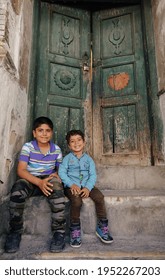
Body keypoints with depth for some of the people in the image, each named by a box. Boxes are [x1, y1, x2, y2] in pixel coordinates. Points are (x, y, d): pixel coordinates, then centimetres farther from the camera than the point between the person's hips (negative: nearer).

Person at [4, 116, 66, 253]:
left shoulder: (56, 149, 2)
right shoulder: (28, 147, -5)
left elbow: (60, 169, 13)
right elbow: (21, 170, -12)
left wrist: (57, 176, -12)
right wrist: (39, 182, -26)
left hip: (49, 179, 1)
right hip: (30, 180, 0)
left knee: (57, 190, -33)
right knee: (17, 190, -33)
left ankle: (59, 232, -17)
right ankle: (15, 231, -9)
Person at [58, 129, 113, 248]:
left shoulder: (88, 159, 10)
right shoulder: (67, 158, 7)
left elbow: (93, 175, 2)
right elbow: (62, 173, -4)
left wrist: (88, 188, -16)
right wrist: (72, 184, -18)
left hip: (86, 186, 2)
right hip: (72, 186, -2)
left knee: (99, 197, -23)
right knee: (77, 201, -31)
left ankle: (102, 227, -4)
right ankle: (75, 230, -9)